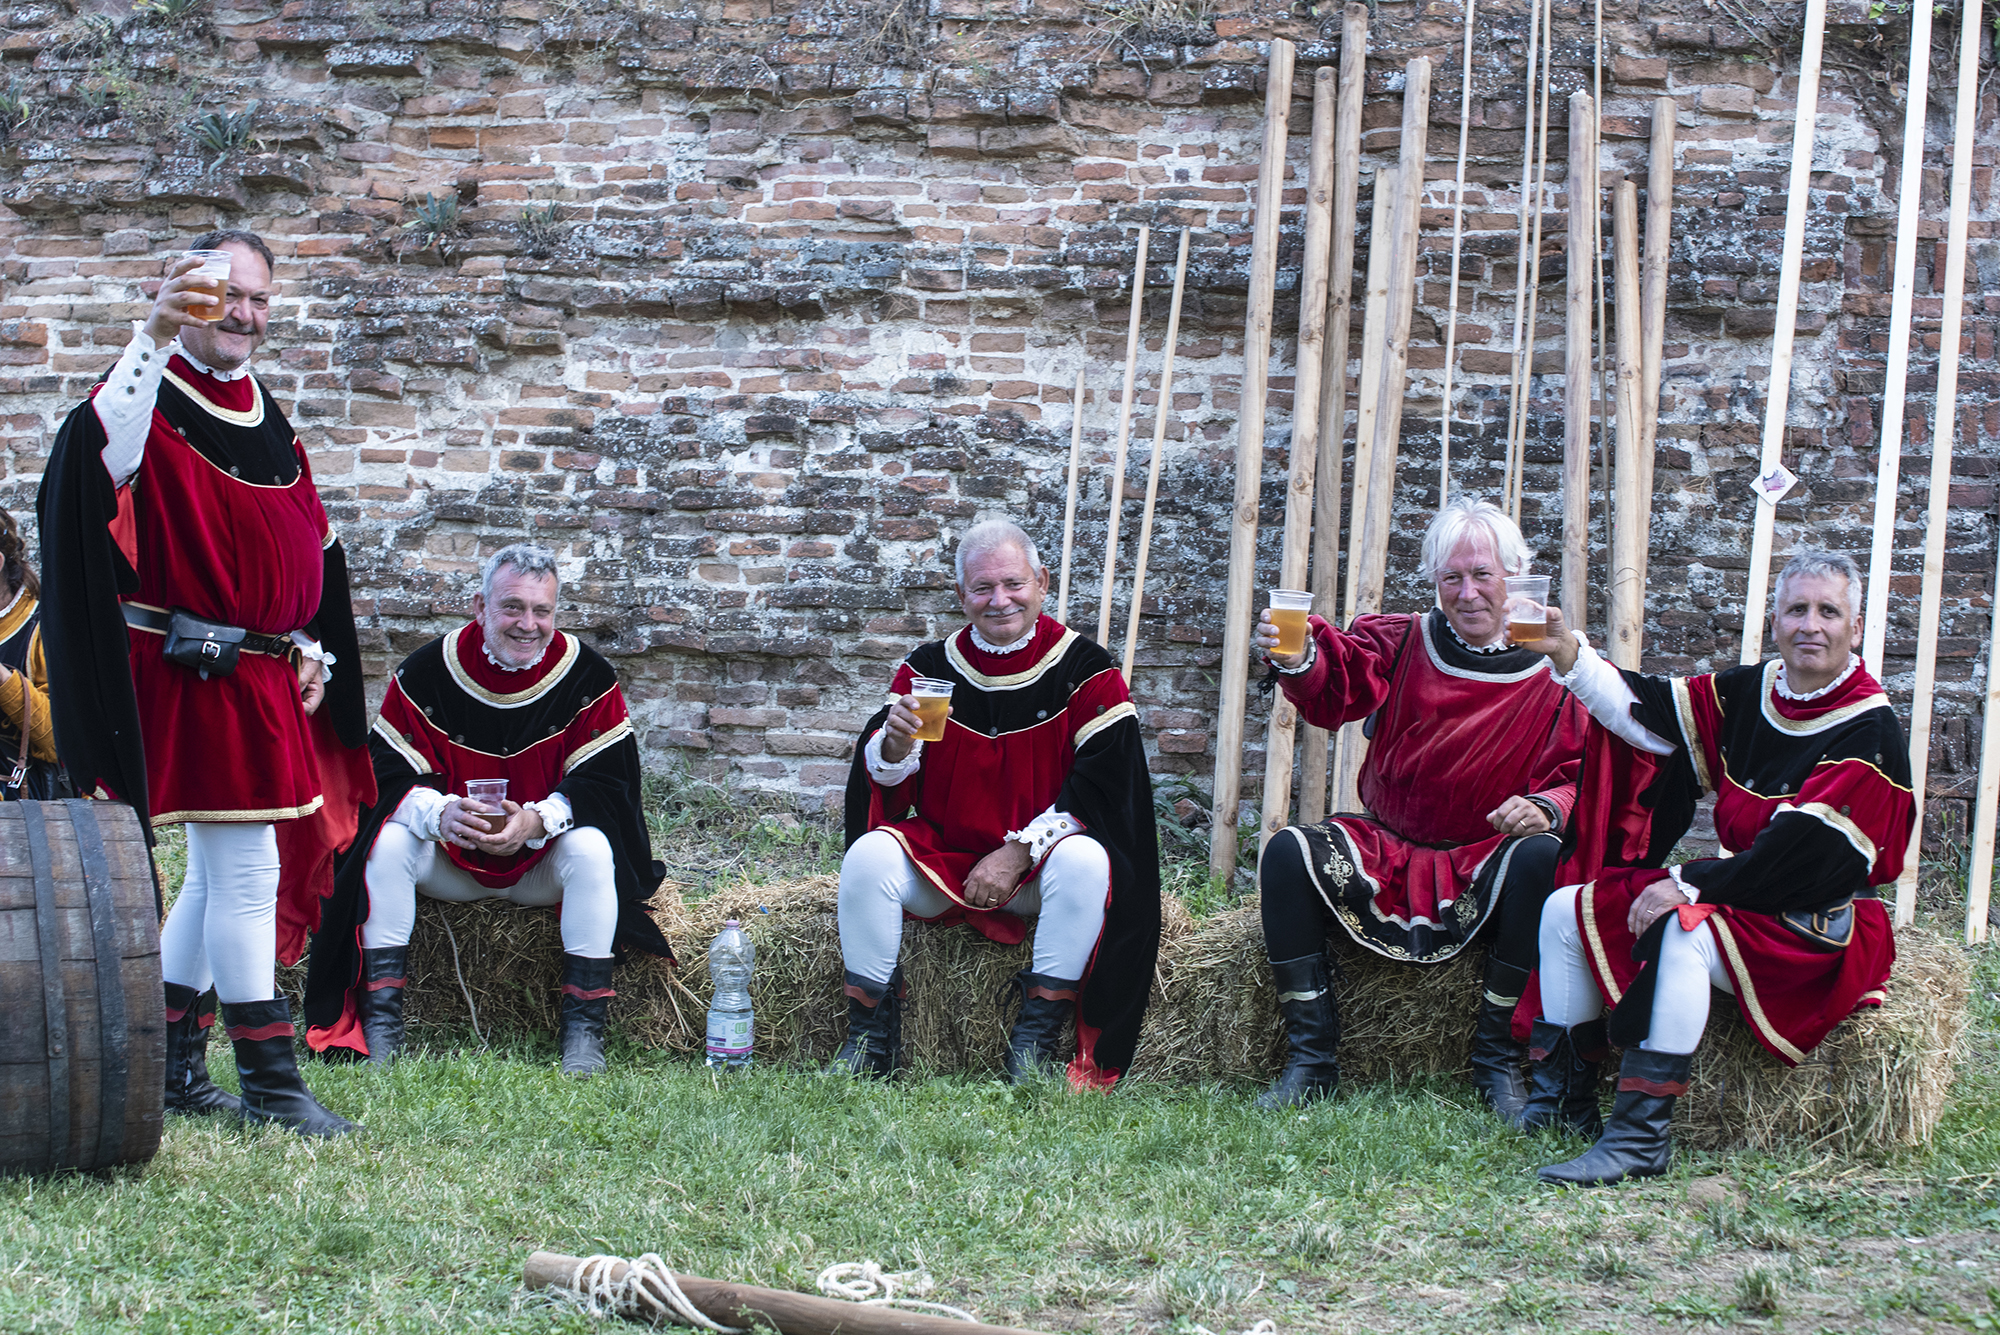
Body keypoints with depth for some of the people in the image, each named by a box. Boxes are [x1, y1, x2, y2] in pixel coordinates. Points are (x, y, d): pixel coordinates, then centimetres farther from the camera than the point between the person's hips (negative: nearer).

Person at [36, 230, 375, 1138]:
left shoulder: (267, 422, 15)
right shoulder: (158, 399, -10)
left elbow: (313, 546, 22)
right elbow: (99, 450, -35)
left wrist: (314, 654, 12)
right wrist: (156, 334, -43)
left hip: (267, 680, 9)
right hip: (192, 678, -9)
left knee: (220, 875, 15)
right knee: (245, 873, -8)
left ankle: (168, 1065, 25)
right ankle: (269, 1083, 0)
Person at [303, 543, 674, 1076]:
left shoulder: (588, 677, -9)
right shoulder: (426, 673, -8)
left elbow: (604, 781, -11)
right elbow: (389, 773, -10)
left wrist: (535, 822, -30)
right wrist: (440, 813, -33)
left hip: (543, 861, -1)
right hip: (449, 861, 1)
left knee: (592, 849, -31)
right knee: (390, 842, -26)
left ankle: (584, 1027, -25)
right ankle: (381, 1018, -23)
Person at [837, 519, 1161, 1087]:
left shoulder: (1086, 672, -3)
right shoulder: (928, 669, 4)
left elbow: (1103, 783, -9)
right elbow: (881, 781, 0)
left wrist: (1018, 851, -16)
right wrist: (895, 743, -26)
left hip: (1035, 868, -2)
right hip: (939, 863, 2)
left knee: (1085, 862, -33)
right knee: (869, 854, -25)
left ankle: (1037, 1038, -24)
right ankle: (869, 1039, -16)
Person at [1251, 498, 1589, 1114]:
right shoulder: (1403, 642, 4)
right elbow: (1340, 683, -16)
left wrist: (1548, 806, -28)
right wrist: (1300, 660, -41)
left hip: (1485, 864, -2)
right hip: (1386, 850, 2)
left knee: (1541, 855, -34)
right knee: (1288, 852, -22)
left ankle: (1498, 1063, -22)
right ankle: (1311, 1059, -16)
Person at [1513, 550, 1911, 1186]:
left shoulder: (1870, 733, -15)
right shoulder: (1750, 692, 7)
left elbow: (1803, 852, -23)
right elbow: (1648, 713, 4)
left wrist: (1691, 883, -26)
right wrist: (1567, 654, -10)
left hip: (1812, 929, -8)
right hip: (1734, 894, 8)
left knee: (1681, 934, -36)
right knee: (1567, 910, 4)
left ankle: (1640, 1137, -38)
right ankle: (1564, 1101, 5)